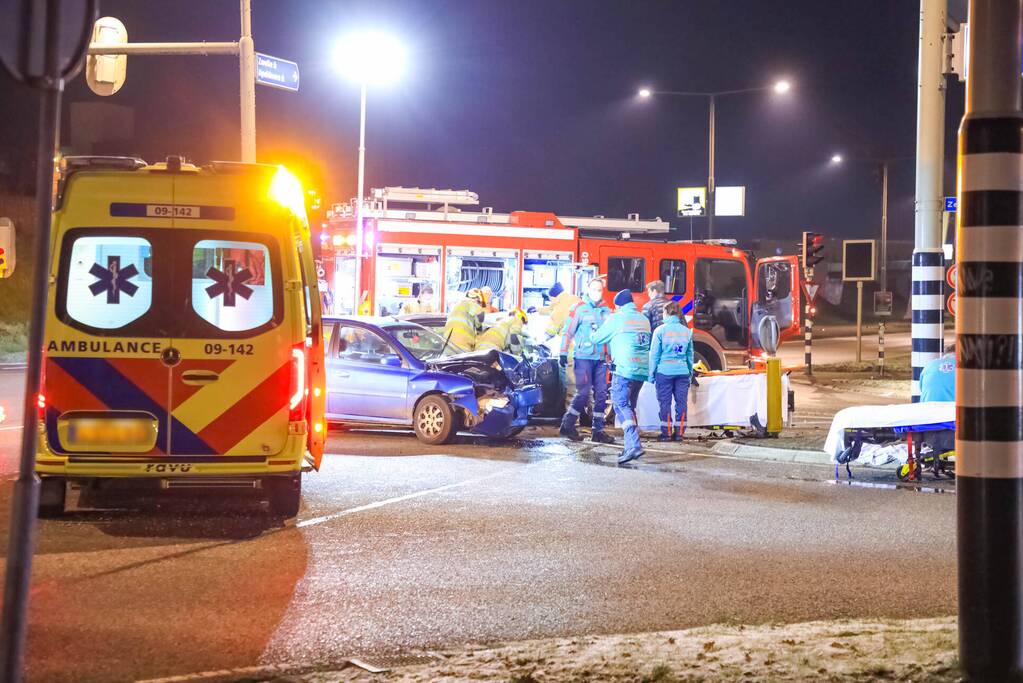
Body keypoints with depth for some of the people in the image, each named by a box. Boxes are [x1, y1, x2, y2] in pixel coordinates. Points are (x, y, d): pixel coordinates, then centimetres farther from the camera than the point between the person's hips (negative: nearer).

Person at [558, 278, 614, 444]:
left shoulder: (607, 312, 13)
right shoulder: (579, 309, 0)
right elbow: (568, 332, 0)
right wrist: (564, 353, -7)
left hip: (601, 359, 5)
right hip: (583, 357, -5)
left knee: (601, 394, 3)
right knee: (583, 392, -11)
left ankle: (598, 430, 9)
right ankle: (567, 425, 1)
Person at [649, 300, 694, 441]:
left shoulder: (660, 330, -5)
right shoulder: (687, 331, 6)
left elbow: (654, 354, -2)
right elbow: (690, 354, 11)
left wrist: (652, 374, 3)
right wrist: (690, 372, 19)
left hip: (664, 371, -3)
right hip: (682, 371, 3)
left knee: (665, 403, 3)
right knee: (681, 402, 7)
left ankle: (666, 432, 3)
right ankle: (679, 432, 9)